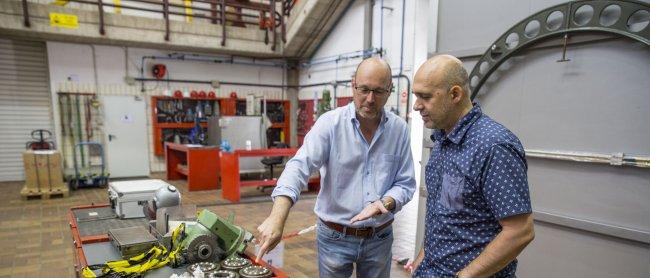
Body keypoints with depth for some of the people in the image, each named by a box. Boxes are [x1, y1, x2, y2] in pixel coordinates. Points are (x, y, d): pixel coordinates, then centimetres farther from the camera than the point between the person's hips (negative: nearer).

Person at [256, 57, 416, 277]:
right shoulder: (330, 123, -13)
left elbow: (405, 184, -1)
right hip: (335, 237, -2)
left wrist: (385, 203, -22)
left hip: (380, 239, 3)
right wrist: (277, 217, -39)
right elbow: (299, 167, -25)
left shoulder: (399, 129, -4)